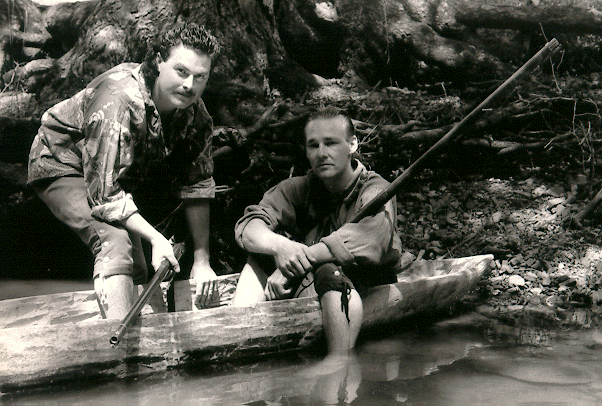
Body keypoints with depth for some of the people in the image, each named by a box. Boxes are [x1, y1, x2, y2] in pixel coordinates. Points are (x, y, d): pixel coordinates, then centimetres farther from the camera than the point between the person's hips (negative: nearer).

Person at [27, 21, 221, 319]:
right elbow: (104, 194, -35)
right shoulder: (118, 101, -37)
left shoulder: (193, 109, -15)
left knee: (137, 271, 4)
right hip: (62, 166, -7)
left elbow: (197, 184, -10)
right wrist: (155, 238, -38)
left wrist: (202, 260, -12)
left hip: (126, 172, 7)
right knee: (115, 241, -30)